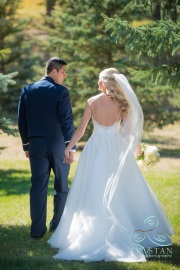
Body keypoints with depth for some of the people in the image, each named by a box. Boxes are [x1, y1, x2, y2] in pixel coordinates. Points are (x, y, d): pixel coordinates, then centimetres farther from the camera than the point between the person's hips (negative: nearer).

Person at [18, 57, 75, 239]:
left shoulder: (27, 90, 4)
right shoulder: (61, 91, -10)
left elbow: (22, 121, 7)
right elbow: (67, 121, -12)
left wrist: (26, 145, 15)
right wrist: (71, 146, -8)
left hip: (36, 144, 3)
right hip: (58, 143, -3)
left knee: (38, 186, 5)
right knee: (61, 185, 12)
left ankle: (37, 229, 3)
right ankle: (58, 225, 18)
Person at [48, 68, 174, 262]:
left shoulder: (92, 102, -4)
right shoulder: (121, 103, -2)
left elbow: (81, 129, -5)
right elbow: (129, 128, 3)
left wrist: (68, 148, 3)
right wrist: (136, 146, 21)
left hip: (96, 148, -1)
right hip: (117, 149, 1)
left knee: (94, 192, 4)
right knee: (121, 191, 8)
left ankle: (95, 231, 5)